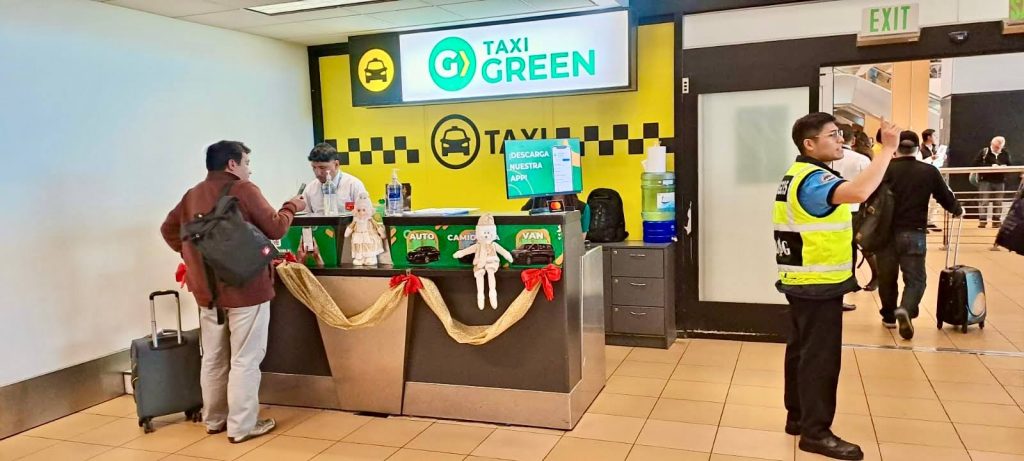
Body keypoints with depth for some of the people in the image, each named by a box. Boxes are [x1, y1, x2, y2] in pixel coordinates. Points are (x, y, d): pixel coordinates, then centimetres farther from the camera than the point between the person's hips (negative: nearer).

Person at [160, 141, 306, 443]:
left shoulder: (192, 195, 9)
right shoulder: (243, 189, -10)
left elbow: (168, 229, 16)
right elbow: (275, 228, -8)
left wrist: (194, 256, 18)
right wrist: (291, 207, 9)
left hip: (206, 289, 7)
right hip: (246, 288, -7)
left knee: (213, 358, 16)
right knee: (245, 360, 1)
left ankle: (214, 420, 27)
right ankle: (242, 426, 6)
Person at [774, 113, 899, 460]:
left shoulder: (799, 175, 14)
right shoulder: (812, 179, -20)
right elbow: (858, 192, -39)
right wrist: (888, 149, -30)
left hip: (805, 281, 10)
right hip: (818, 284, -10)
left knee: (802, 350, 16)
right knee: (821, 357, -3)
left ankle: (798, 417, 27)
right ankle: (816, 432, 5)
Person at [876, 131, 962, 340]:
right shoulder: (929, 172, 3)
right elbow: (946, 198, 14)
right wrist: (958, 210, 36)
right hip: (914, 234, 0)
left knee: (887, 278, 16)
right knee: (916, 279, 7)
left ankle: (889, 316, 28)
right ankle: (905, 310, -19)